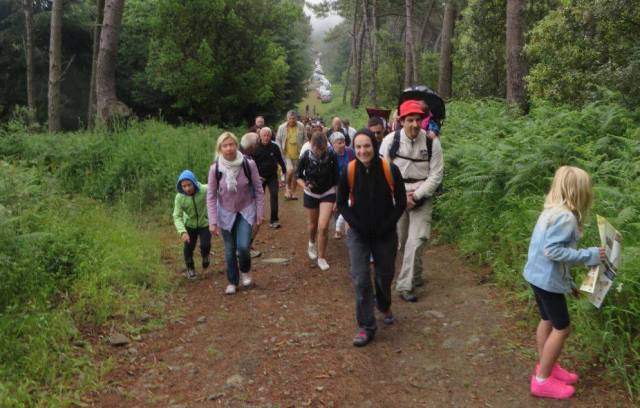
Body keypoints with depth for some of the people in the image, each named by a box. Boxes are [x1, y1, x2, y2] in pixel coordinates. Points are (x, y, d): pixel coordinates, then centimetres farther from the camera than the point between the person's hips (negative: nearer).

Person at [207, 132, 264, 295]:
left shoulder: (249, 164, -18)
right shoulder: (215, 168, -16)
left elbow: (258, 190, -7)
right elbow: (211, 196, -8)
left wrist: (259, 213, -5)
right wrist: (213, 222, -11)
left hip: (246, 210, -1)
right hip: (226, 213, 1)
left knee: (243, 246, -15)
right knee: (229, 251, 8)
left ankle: (245, 271, 19)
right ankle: (232, 281, 31)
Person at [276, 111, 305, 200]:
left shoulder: (301, 127, -3)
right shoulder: (282, 127, -5)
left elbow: (305, 139, 5)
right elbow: (278, 139, 3)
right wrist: (280, 150, -6)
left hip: (297, 153, 2)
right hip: (287, 153, -2)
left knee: (295, 173, 9)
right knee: (290, 170, -20)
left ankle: (293, 192, 23)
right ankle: (287, 188, 5)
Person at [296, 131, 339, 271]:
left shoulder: (331, 156, -20)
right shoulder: (306, 157, -19)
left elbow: (336, 179, -9)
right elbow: (298, 176, -6)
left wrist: (337, 199, -7)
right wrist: (304, 185, -28)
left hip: (328, 194, -1)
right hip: (311, 194, 1)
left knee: (323, 227, -12)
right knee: (313, 224, 18)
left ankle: (321, 257, 7)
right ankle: (312, 244, 52)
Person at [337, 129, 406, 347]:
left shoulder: (390, 170, -14)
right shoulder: (348, 172, -12)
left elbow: (401, 201, -3)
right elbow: (342, 203, -1)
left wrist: (387, 225, -11)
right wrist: (357, 224, -11)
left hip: (385, 234, 0)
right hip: (358, 234, 0)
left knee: (385, 275, 16)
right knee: (360, 280, -5)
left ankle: (384, 307, 48)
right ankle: (366, 327, 8)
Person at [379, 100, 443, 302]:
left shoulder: (432, 142, -9)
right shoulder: (390, 140, -9)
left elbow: (436, 175, -6)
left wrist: (415, 196, -14)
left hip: (422, 196, -1)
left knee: (417, 238, -11)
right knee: (402, 239, 8)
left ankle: (405, 285, -3)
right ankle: (414, 277, 30)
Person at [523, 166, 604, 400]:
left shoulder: (553, 211, 8)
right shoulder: (566, 217, -23)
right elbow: (553, 250, -28)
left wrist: (568, 281, 17)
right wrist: (588, 256, -21)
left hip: (539, 275, 9)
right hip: (547, 279, -9)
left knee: (548, 321, 22)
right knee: (561, 328, 3)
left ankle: (546, 367, 37)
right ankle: (542, 380, 12)